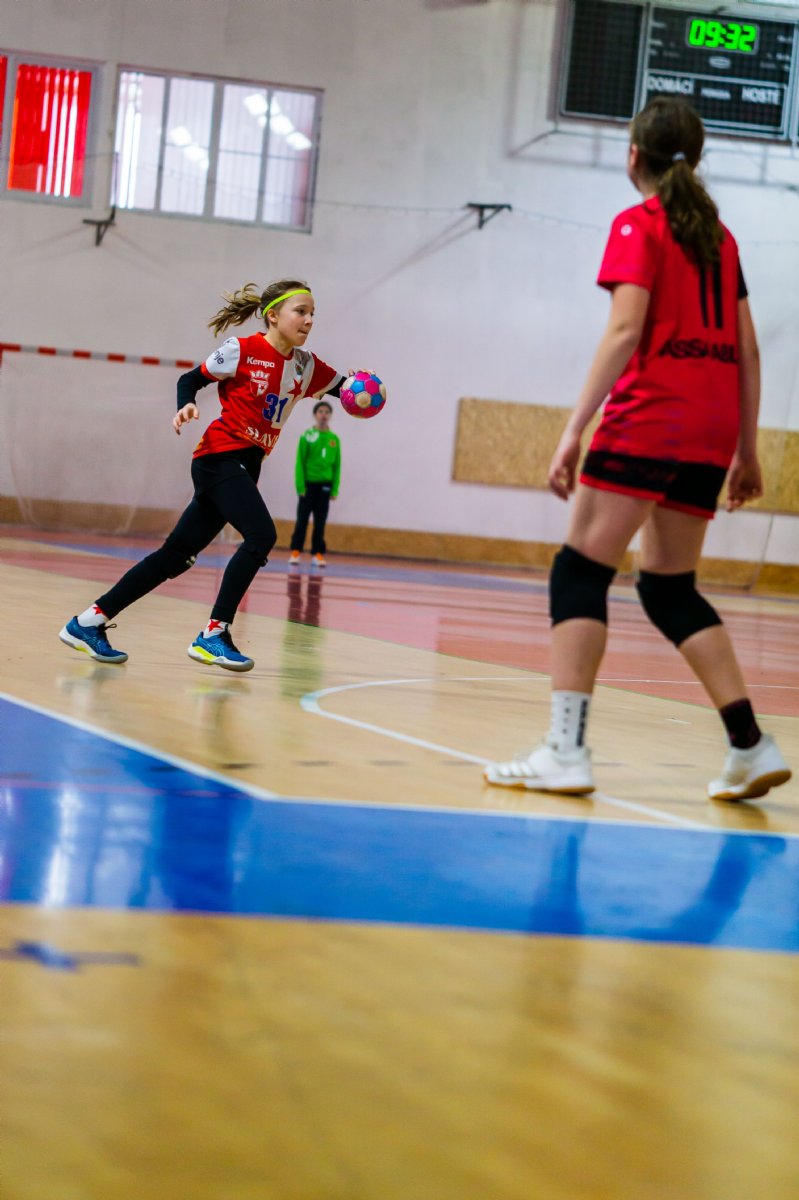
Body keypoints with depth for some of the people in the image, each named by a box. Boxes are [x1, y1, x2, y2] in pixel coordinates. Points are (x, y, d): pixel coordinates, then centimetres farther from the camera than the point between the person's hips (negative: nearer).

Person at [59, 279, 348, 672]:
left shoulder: (305, 365, 9)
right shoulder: (242, 351, -8)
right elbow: (191, 379, 0)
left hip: (246, 466, 7)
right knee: (261, 536, -22)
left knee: (179, 554, 5)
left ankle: (89, 621, 9)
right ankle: (213, 635, -17)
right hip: (220, 458, -7)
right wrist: (186, 405, -19)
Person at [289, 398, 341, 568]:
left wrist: (335, 489, 0)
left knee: (320, 522, 6)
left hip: (325, 485, 2)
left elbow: (337, 466, 5)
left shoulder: (334, 439, 3)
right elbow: (300, 462, -6)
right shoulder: (307, 436, -4)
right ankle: (295, 552, 6)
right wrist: (300, 486, -12)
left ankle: (318, 554, 10)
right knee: (302, 520, 1)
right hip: (308, 484, -2)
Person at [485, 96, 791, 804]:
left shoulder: (639, 226, -1)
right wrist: (746, 449, 19)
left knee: (580, 573, -4)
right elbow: (747, 351, 16)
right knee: (669, 587, 15)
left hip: (648, 416, -7)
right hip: (713, 428, 7)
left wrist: (575, 429, -16)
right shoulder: (718, 235, 18)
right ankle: (750, 745, 7)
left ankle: (566, 750, -14)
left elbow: (625, 330, -13)